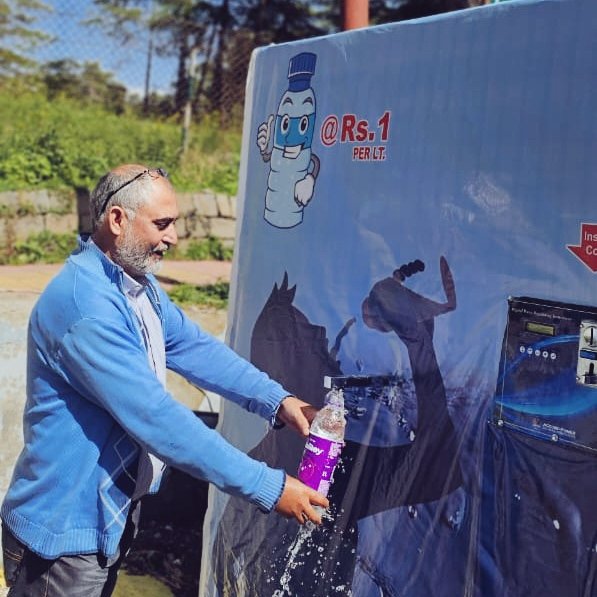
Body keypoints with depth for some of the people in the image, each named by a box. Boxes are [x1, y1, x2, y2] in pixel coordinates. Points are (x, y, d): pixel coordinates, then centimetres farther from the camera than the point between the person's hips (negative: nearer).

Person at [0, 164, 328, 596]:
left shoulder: (140, 284, 5)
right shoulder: (84, 303, -29)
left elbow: (196, 349, 4)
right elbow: (155, 418, -32)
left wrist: (277, 400, -10)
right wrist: (268, 487, -30)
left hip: (114, 517, 9)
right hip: (65, 531, -9)